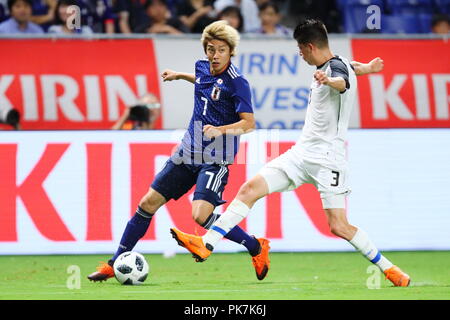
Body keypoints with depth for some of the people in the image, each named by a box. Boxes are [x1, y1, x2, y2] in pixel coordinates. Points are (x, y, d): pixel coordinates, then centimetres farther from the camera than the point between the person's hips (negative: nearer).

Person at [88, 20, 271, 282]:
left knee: (201, 215, -23)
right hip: (188, 153, 7)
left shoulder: (237, 83, -15)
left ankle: (257, 248, -1)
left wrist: (220, 130, -32)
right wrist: (180, 75, 40)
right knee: (149, 203, 5)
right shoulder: (202, 68, 7)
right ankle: (115, 264, 15)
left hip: (215, 159, -7)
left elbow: (249, 123, -18)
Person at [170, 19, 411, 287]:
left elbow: (342, 82, -42)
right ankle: (206, 245, -8)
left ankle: (388, 269, 3)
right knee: (251, 189, -4)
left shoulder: (337, 67, -15)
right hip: (302, 153, 9)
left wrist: (328, 81, -64)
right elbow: (354, 68, 35)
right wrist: (367, 68, 57)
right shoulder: (330, 66, 11)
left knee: (339, 226, -14)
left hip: (327, 159, -9)